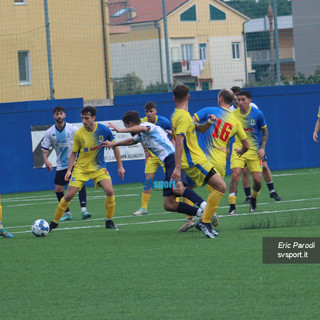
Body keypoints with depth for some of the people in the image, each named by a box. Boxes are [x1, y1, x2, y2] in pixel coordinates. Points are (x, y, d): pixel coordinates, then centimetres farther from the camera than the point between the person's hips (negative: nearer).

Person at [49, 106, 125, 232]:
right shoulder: (78, 134, -12)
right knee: (69, 195, -7)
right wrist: (69, 170, -10)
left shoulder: (104, 130, -11)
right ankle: (54, 222, 10)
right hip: (81, 168, -1)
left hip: (98, 167, 1)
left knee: (109, 191, -19)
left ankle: (109, 221, -1)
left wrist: (120, 166, 6)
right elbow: (73, 153, 0)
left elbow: (114, 146, 4)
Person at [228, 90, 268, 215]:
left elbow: (265, 132, 5)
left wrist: (262, 148, -6)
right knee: (235, 175, -18)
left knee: (257, 180, -4)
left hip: (254, 150, 0)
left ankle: (253, 199, 29)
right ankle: (232, 206, -13)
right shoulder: (233, 114, -3)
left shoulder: (257, 114, -6)